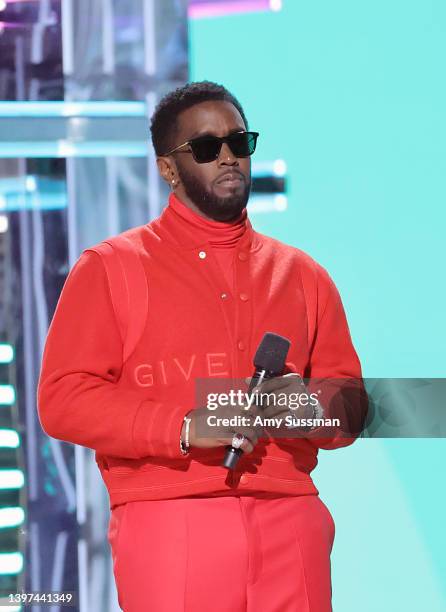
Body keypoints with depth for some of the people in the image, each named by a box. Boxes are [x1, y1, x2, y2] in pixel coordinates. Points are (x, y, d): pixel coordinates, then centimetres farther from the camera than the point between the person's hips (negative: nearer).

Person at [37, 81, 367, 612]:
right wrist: (186, 428, -15)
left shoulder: (302, 274, 18)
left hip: (290, 525, 3)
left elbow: (350, 403, 18)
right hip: (169, 525, -3)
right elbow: (63, 399, -4)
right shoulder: (108, 269, 6)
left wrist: (313, 411, -7)